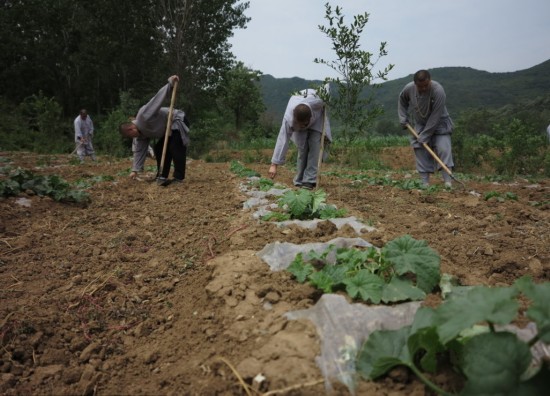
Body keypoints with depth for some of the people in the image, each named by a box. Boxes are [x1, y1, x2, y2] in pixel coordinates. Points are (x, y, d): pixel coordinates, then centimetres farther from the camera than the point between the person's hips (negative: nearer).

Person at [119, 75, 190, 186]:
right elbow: (139, 151, 4)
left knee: (176, 149, -18)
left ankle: (179, 177, -17)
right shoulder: (140, 135, 0)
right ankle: (162, 176, 9)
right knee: (159, 149, 6)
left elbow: (157, 99, -32)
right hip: (169, 128, 9)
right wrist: (135, 170, 1)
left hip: (178, 121, -9)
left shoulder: (144, 116, -27)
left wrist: (170, 84, -37)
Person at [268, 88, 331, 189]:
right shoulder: (288, 118, -42)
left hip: (317, 118, 0)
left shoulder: (316, 102, -43)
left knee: (314, 145, -15)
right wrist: (274, 165, -44)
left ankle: (309, 180, -15)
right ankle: (299, 180, 0)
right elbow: (282, 140, -42)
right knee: (302, 147, -11)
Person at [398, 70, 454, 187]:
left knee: (444, 149, -16)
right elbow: (402, 100, 8)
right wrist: (403, 118, 1)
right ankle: (425, 182, 3)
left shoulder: (438, 91, -30)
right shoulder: (409, 88, -17)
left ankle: (448, 182, -17)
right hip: (420, 124, 4)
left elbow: (435, 117, -28)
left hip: (439, 123, -3)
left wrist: (424, 136, -26)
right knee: (421, 152, -3)